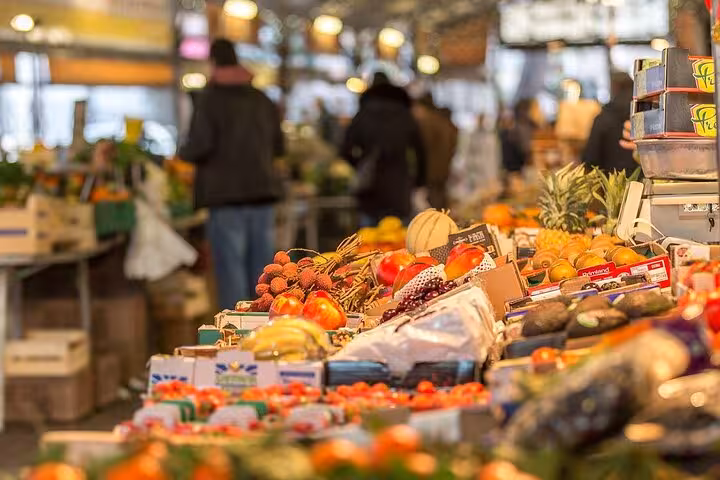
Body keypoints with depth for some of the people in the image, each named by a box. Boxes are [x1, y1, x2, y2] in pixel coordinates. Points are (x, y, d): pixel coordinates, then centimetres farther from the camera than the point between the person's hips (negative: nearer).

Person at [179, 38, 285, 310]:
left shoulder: (210, 99, -6)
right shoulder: (263, 100, 11)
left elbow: (200, 146, -15)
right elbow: (278, 147, 16)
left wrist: (183, 154, 5)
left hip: (226, 195, -5)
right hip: (262, 189, 5)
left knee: (230, 270, -3)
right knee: (262, 269, 9)